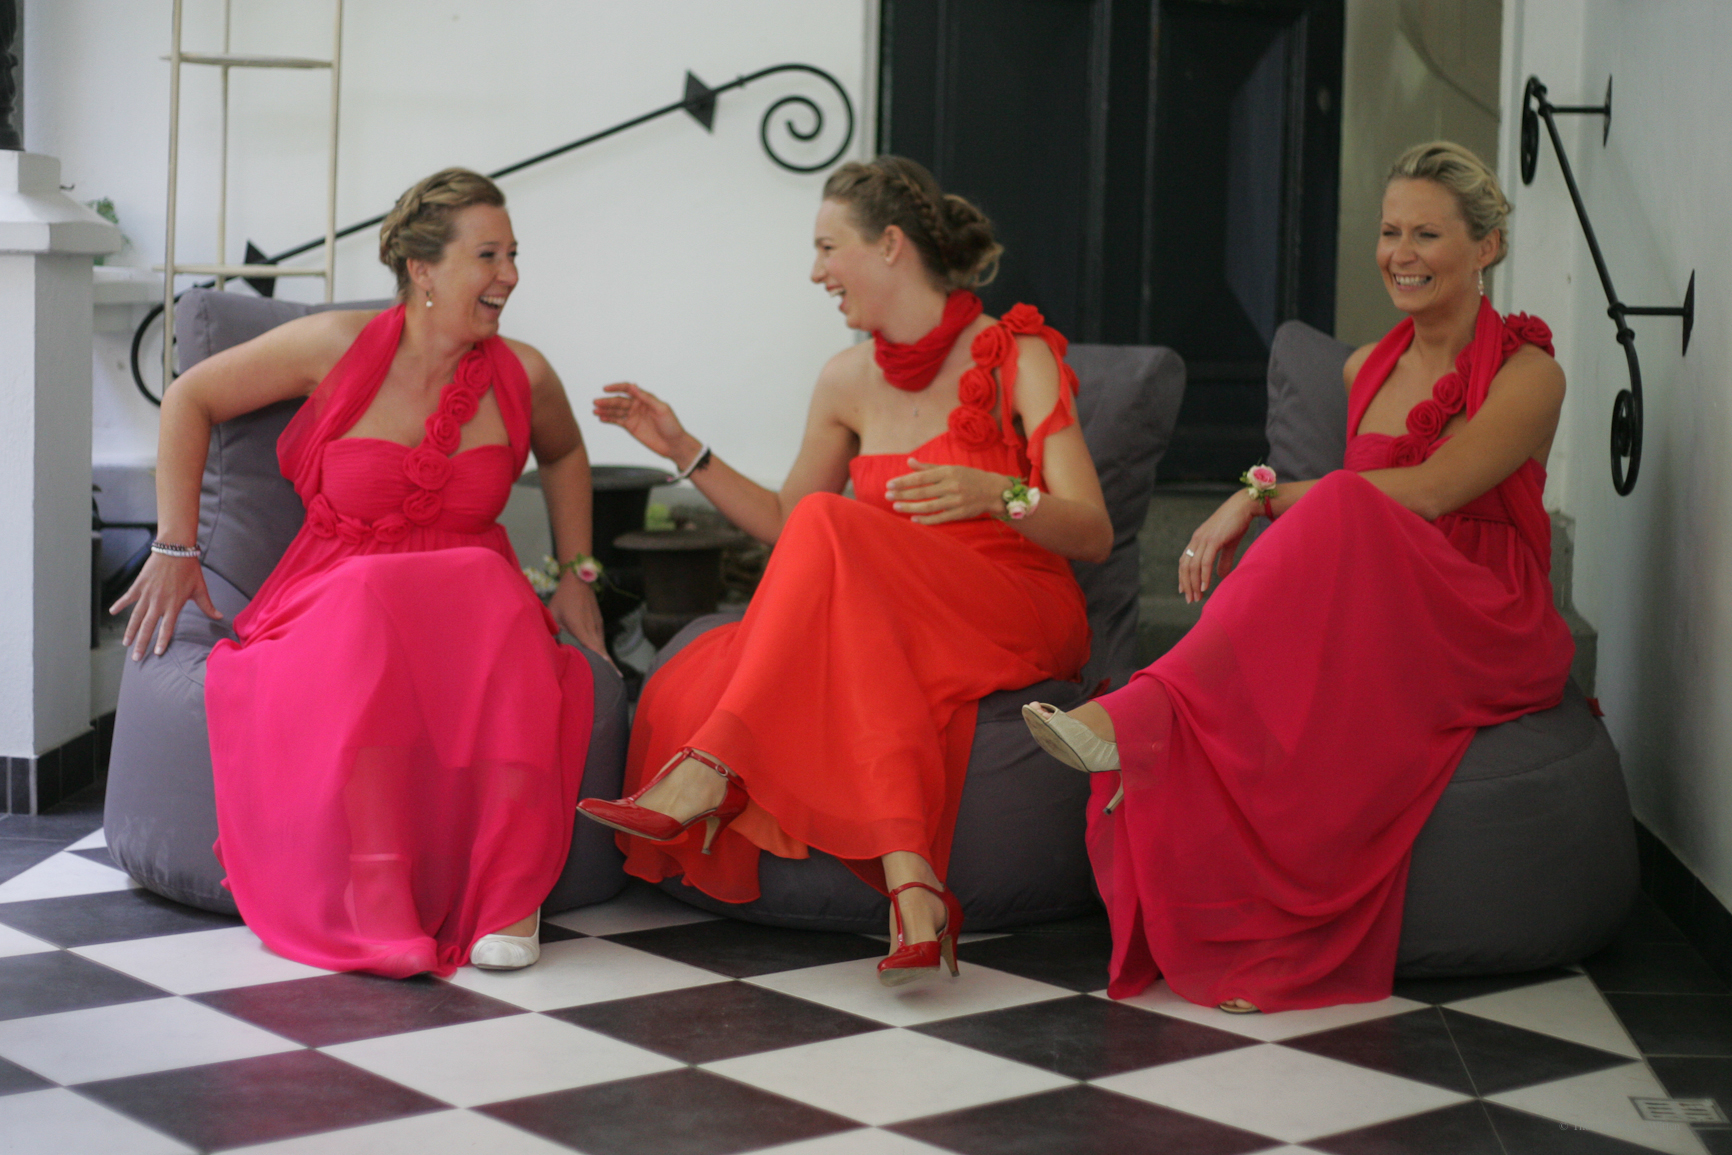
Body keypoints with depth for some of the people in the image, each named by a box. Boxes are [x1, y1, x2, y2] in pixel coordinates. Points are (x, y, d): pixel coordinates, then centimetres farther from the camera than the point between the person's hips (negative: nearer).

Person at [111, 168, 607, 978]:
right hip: (334, 596, -2)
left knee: (506, 622, -35)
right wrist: (174, 547, 2)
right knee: (370, 620, -39)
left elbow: (563, 454, 29)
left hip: (475, 598, 2)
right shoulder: (341, 347, -4)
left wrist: (575, 572, 20)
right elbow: (191, 399, 6)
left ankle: (508, 896, -32)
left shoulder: (521, 376, 5)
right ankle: (381, 907, -42)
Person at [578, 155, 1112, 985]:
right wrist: (684, 450, 12)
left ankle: (707, 773, -32)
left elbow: (1093, 534, -11)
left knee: (834, 526, -32)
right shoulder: (848, 381, 12)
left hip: (1020, 625, -5)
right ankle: (912, 886, -40)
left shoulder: (1018, 358, -4)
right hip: (890, 630, 5)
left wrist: (997, 494, -31)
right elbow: (784, 522, 22)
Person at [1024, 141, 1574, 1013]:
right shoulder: (1366, 369, 18)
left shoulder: (1527, 374, -1)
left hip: (1489, 636, -5)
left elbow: (1430, 493, -17)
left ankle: (1145, 712, -45)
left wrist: (1264, 496, -19)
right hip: (1371, 627, 5)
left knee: (1339, 515, -35)